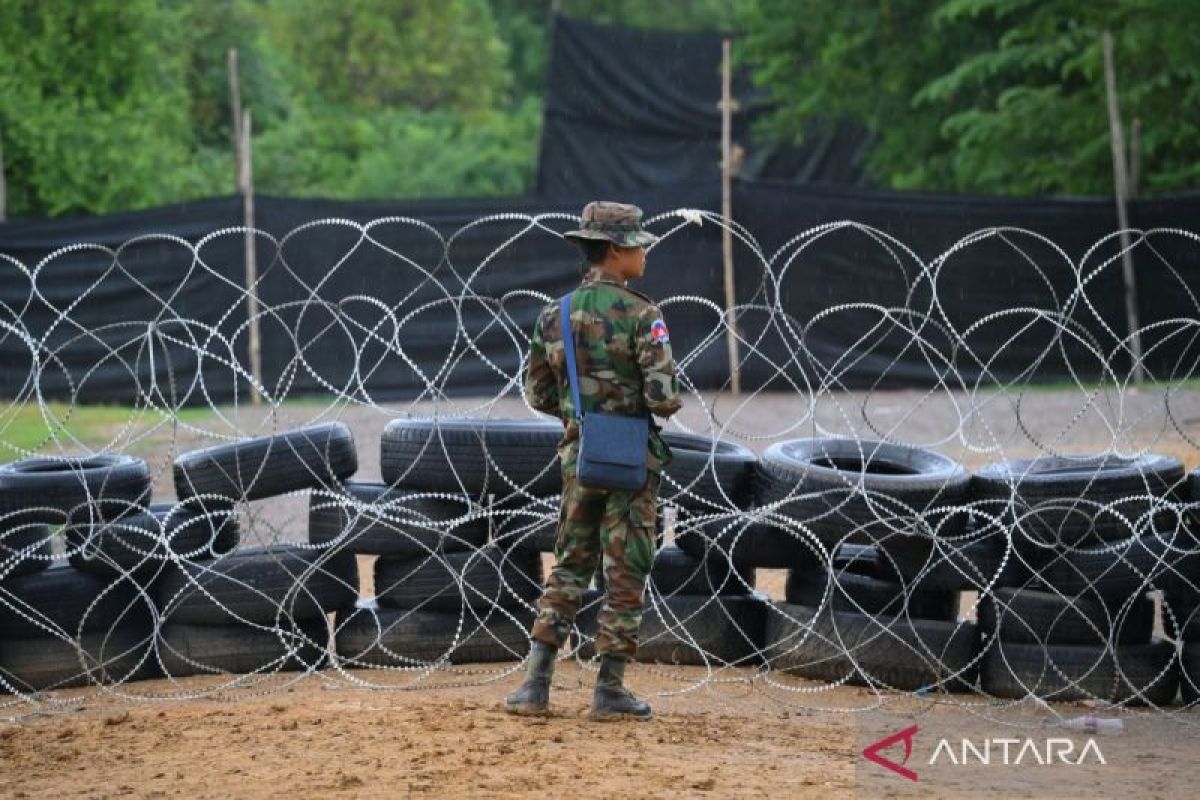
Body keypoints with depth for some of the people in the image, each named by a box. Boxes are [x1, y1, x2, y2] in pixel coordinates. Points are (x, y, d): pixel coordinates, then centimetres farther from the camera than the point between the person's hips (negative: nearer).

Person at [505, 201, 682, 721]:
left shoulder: (554, 317, 4)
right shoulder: (641, 315, -13)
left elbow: (538, 395, 11)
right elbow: (663, 395, -18)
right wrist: (668, 404, 4)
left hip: (578, 453, 5)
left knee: (569, 566, 13)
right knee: (625, 572, 4)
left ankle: (536, 684, 5)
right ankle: (609, 689, 6)